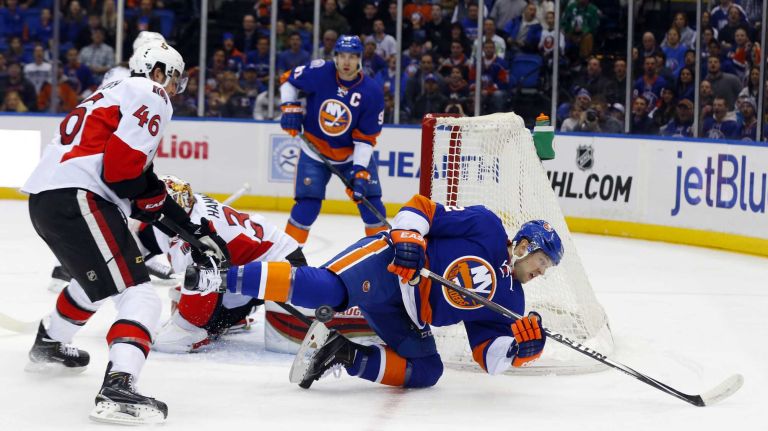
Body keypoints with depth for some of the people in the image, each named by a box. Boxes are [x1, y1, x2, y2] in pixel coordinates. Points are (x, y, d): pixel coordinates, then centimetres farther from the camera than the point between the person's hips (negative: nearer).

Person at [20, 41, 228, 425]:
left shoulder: (117, 93, 31)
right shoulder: (150, 95, 1)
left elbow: (141, 183, 29)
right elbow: (122, 162, -15)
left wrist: (190, 226, 25)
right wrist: (145, 195, 5)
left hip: (43, 199, 10)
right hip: (76, 198, -10)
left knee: (96, 277, 38)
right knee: (138, 296, -16)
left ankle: (48, 346, 55)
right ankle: (117, 390, -33)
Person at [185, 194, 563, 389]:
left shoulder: (509, 302, 14)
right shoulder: (485, 228, -4)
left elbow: (489, 355, 7)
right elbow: (421, 208, -6)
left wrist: (521, 347, -13)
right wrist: (407, 239, -25)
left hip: (404, 319, 8)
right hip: (389, 265, -8)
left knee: (426, 371, -10)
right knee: (328, 288, -30)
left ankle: (346, 355, -9)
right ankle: (223, 277, -26)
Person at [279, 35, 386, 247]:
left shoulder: (372, 92, -17)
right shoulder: (319, 73, -18)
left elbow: (366, 138, -16)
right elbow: (288, 79, 1)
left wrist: (361, 171, -23)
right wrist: (290, 107, -12)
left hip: (353, 152, 1)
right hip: (315, 150, -1)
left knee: (370, 200, -4)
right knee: (308, 203, -10)